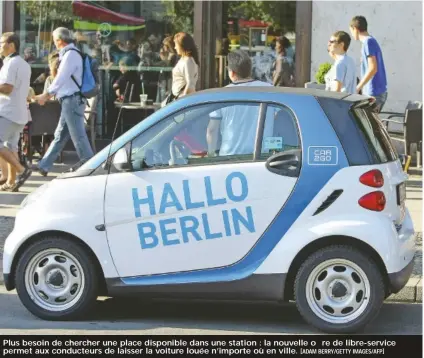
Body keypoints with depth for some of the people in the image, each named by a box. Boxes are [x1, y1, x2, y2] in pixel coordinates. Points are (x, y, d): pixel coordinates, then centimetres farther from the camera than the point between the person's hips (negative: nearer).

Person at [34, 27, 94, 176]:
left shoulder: (70, 54, -14)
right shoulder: (70, 54, 16)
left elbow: (61, 78, -15)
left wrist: (47, 95, -6)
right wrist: (49, 95, 16)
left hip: (72, 99, -10)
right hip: (70, 100, 10)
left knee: (77, 134, -7)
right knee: (60, 135, 11)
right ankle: (44, 165, 16)